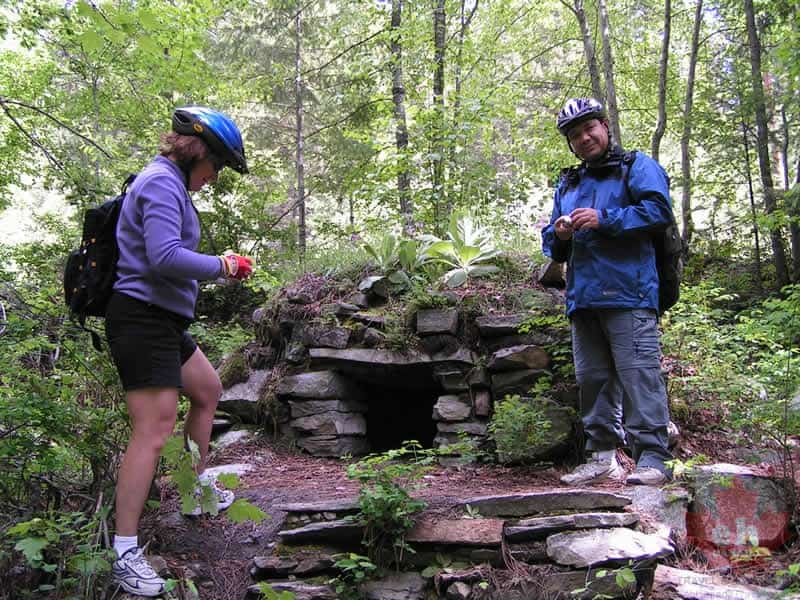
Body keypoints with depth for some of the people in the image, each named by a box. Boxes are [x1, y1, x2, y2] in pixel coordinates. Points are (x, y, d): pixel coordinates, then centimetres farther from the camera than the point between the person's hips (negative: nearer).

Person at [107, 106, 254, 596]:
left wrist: (216, 265, 10)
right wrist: (224, 266, -13)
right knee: (154, 431, -12)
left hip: (163, 321, 11)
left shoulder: (169, 185, 18)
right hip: (142, 320, -11)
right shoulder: (161, 183, -14)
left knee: (208, 391, 24)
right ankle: (125, 554, -7)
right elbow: (164, 256, -26)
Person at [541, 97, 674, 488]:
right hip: (583, 295, 7)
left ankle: (652, 456, -9)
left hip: (628, 293, -7)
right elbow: (553, 246, 25)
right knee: (592, 378, 8)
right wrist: (558, 236, 1)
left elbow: (659, 210, -9)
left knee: (638, 372, -11)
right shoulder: (567, 184, 25)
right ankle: (601, 456, 14)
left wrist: (605, 220, -16)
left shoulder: (637, 167, 7)